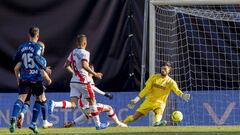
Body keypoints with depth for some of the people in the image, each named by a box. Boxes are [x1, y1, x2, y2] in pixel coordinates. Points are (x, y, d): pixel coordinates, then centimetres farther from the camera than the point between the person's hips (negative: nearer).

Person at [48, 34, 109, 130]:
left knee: (72, 105, 0)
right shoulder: (84, 53, -10)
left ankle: (54, 104, -23)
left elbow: (66, 66, 18)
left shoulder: (73, 53, 12)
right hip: (83, 81, -6)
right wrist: (94, 74, -19)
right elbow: (84, 65, -26)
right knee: (92, 101, 8)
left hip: (73, 81, 6)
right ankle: (98, 124, 15)